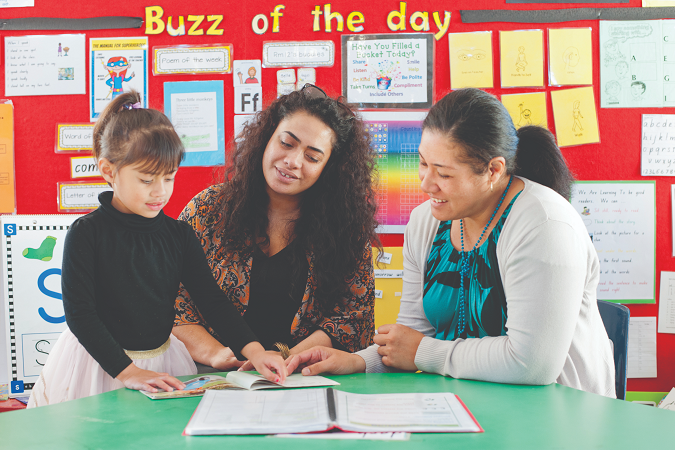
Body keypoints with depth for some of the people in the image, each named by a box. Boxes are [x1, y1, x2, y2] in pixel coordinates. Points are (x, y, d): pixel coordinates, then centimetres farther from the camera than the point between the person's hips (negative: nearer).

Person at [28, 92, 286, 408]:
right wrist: (127, 371, -24)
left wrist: (253, 349, -15)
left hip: (162, 357, 4)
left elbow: (212, 299, -1)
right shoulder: (86, 234, -13)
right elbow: (80, 314, -16)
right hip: (101, 360, -4)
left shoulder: (179, 234, 0)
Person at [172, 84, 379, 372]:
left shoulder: (347, 228, 4)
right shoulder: (209, 210, 3)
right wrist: (214, 353, -15)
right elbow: (170, 302, 1)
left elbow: (353, 317, -2)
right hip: (215, 381, -1)